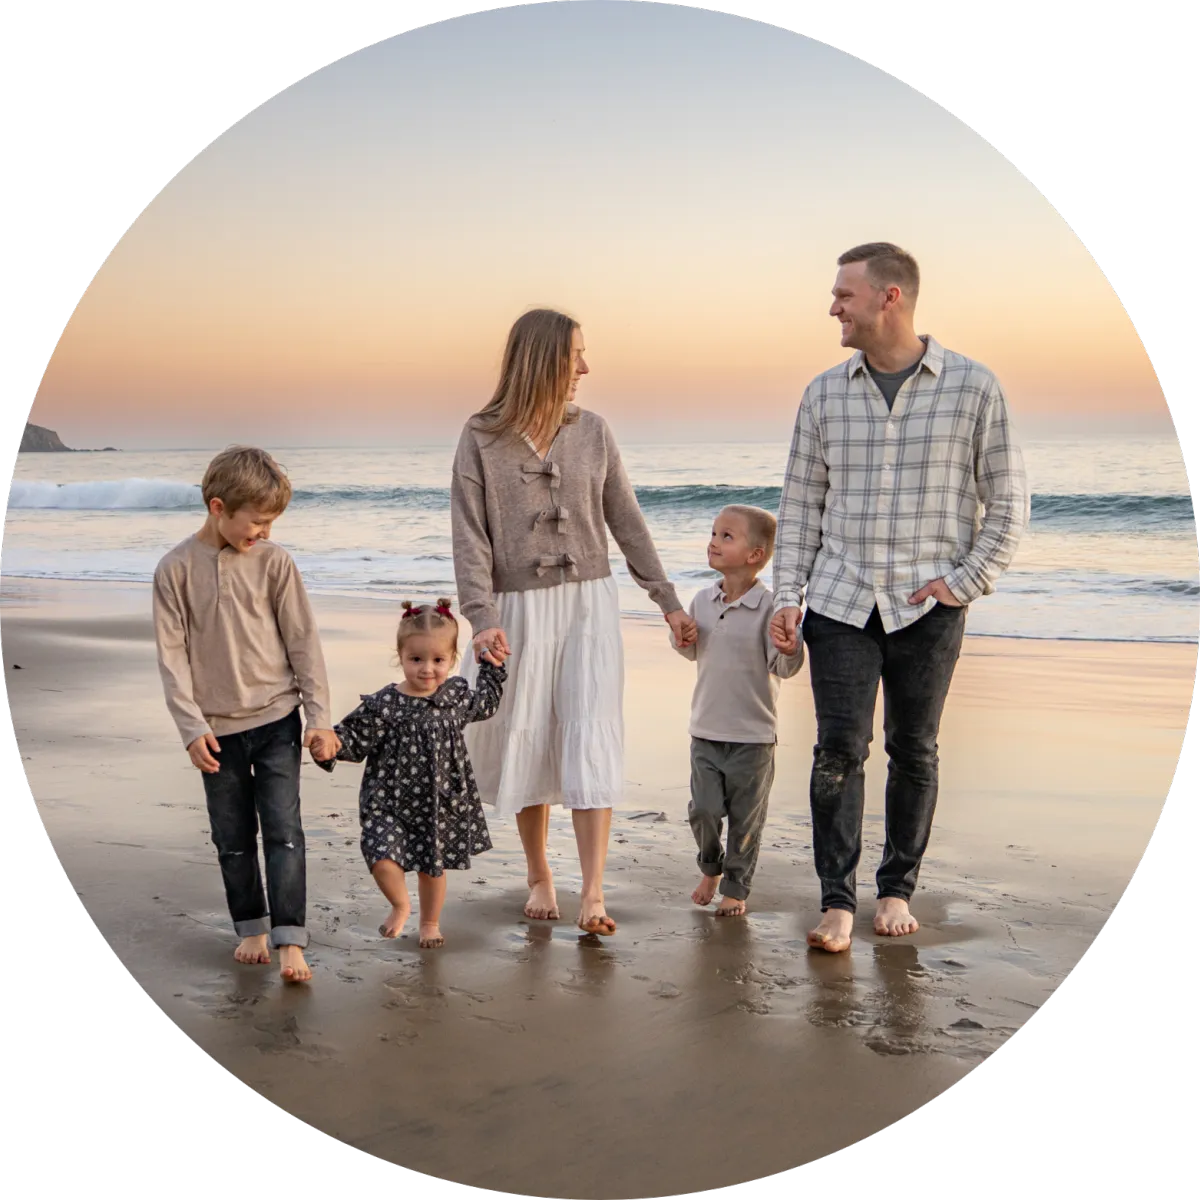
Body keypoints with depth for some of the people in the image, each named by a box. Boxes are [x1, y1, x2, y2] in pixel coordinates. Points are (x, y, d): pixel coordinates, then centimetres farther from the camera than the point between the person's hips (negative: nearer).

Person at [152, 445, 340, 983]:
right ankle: (251, 928, 27)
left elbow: (303, 640, -1)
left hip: (276, 719, -1)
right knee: (233, 837, 12)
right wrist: (192, 726, -8)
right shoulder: (175, 569, -5)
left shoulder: (274, 562, -5)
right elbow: (172, 653, -4)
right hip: (217, 727, 1)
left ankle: (289, 941, -2)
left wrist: (319, 715, -3)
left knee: (283, 831, -4)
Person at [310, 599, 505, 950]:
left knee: (433, 867, 16)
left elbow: (484, 704, 22)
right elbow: (355, 739, -9)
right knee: (383, 859, -19)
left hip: (441, 801, 3)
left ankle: (430, 922, 43)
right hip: (389, 802, -3)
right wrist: (330, 748, -28)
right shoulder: (382, 705, -14)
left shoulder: (456, 695, 0)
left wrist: (493, 669, 19)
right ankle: (400, 905, 15)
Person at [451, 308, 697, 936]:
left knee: (591, 739, -8)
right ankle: (539, 876, 26)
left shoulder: (592, 431, 4)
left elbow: (626, 522, 9)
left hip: (589, 603, 1)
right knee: (525, 743, 8)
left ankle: (593, 894, -9)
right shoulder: (481, 439, -4)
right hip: (520, 608, -1)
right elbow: (470, 537, -7)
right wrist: (482, 618, -18)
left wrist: (667, 600, 8)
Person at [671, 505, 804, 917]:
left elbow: (783, 667, -12)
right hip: (706, 729, 4)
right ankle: (710, 868, 30)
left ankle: (736, 887, 23)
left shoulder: (769, 607, -11)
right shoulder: (702, 601, 4)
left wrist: (790, 650, -33)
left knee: (745, 817, 6)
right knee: (704, 809, 3)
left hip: (753, 735, -4)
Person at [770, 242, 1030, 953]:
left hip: (928, 605, -1)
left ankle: (899, 891, 22)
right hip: (840, 600, 2)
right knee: (839, 749, -4)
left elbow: (1008, 503, 1)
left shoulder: (973, 387, -3)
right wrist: (788, 594, 3)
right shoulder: (825, 393, 6)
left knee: (914, 752, 8)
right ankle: (838, 902, 2)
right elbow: (802, 501, 10)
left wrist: (964, 583, -7)